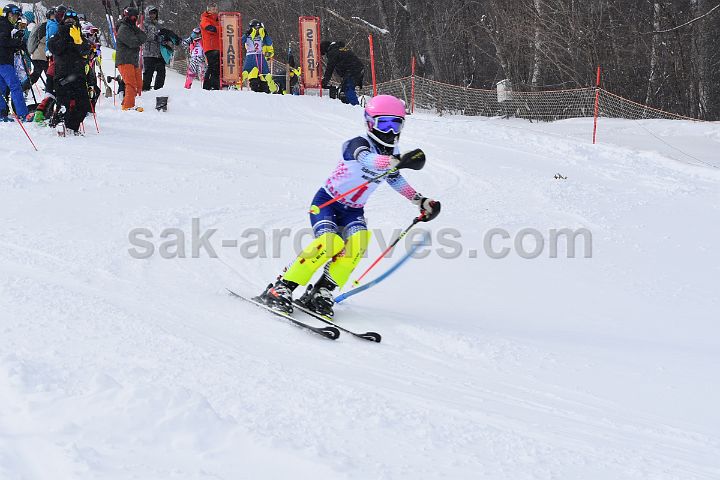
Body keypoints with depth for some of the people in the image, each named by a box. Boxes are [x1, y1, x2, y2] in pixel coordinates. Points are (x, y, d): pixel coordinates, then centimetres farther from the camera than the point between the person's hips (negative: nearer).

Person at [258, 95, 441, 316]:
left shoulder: (392, 152, 1)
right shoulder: (359, 144, -22)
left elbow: (395, 178, 22)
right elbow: (366, 160, -47)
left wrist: (421, 201, 14)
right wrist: (398, 161, -65)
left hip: (353, 210, 6)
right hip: (326, 201, -6)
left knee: (358, 242, -25)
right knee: (329, 243, -31)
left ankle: (322, 292, -18)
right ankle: (281, 288, -21)